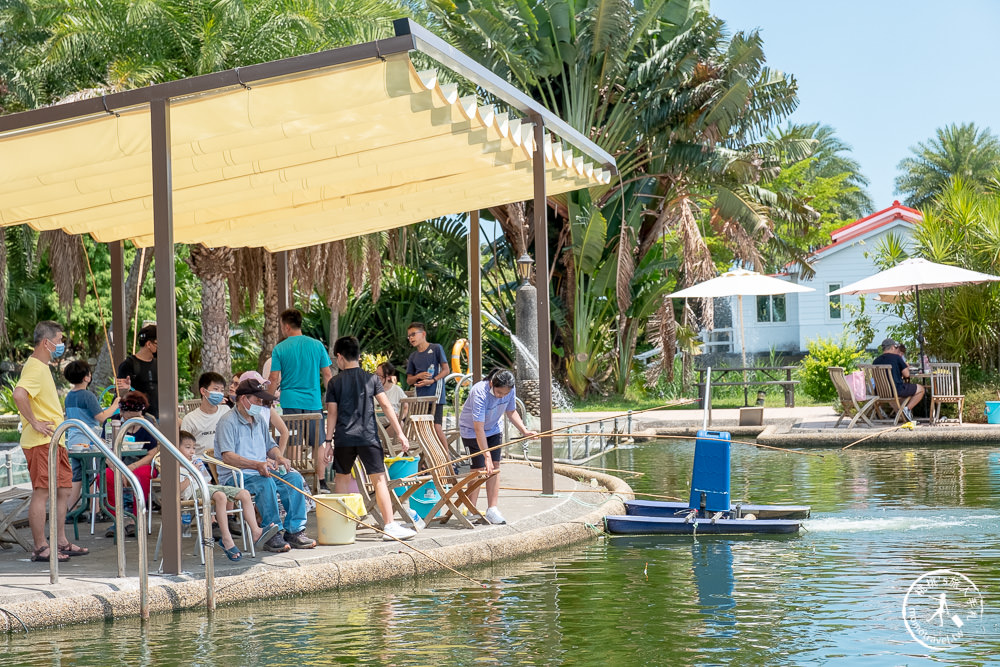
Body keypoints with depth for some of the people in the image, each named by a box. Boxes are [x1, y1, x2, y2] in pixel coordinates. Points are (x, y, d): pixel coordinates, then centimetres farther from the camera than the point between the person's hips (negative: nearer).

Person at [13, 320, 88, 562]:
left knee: (63, 490, 13)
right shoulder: (34, 368, -15)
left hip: (55, 441, 11)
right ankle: (40, 548, -2)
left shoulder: (42, 367, 19)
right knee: (42, 493, -6)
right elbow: (19, 395, -33)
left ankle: (61, 542, 21)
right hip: (41, 442, -11)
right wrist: (34, 423, -25)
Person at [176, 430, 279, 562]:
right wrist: (192, 474, -13)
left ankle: (255, 532, -15)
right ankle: (226, 539, -39)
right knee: (221, 496, -39)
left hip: (209, 488, 9)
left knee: (244, 493, -6)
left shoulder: (197, 461, 31)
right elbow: (178, 489, -13)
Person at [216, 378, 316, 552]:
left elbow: (270, 446, 27)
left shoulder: (259, 419, 18)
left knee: (295, 478, -14)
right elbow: (227, 456, -20)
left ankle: (294, 531, -13)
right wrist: (257, 465, -32)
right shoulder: (228, 421, -9)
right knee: (266, 483, -35)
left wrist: (279, 458, 2)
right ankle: (273, 535, -29)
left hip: (262, 471, 8)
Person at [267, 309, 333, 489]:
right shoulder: (317, 345, 2)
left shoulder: (279, 349, -2)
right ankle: (321, 482, 8)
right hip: (314, 402, 1)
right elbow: (327, 374, 5)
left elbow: (274, 379, -2)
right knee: (318, 444, 9)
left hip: (290, 403, -1)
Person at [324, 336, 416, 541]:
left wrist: (328, 441, 5)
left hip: (343, 438, 1)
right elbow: (386, 405, -1)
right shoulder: (371, 378, 4)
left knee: (342, 478, 16)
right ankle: (390, 526, -13)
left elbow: (332, 413, 2)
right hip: (368, 437, -1)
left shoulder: (334, 382, 3)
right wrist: (399, 433, -1)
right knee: (379, 479, -4)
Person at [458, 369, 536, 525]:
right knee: (480, 468, -11)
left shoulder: (510, 391, -17)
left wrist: (524, 431, -8)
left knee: (495, 466, -1)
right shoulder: (480, 392, -35)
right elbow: (479, 428, -35)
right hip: (471, 430, -6)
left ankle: (492, 510, 4)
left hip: (493, 429, 6)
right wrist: (487, 456, -36)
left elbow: (511, 412, 5)